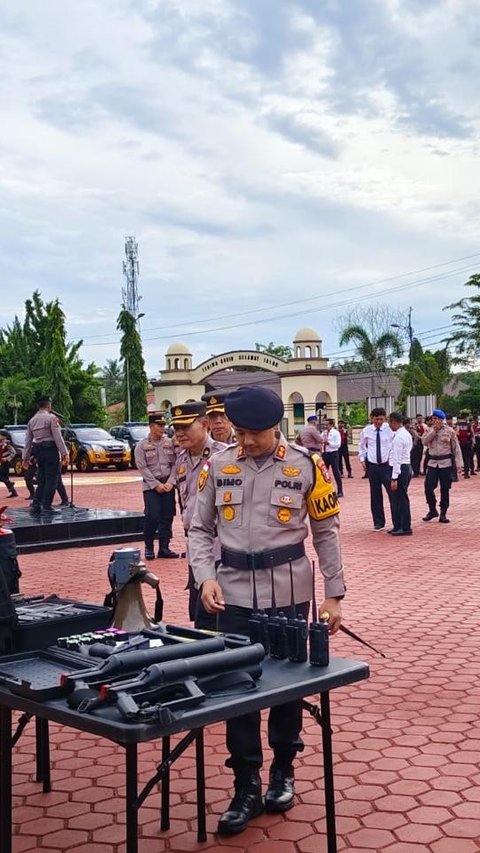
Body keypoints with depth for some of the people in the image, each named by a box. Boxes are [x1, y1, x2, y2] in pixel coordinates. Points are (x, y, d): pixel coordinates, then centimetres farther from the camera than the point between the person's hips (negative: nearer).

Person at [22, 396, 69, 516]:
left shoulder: (32, 420, 14)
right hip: (50, 450, -7)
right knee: (51, 479, -3)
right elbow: (57, 437, -13)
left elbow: (28, 441, 14)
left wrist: (26, 457, 17)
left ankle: (36, 506, 8)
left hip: (38, 451, 7)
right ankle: (47, 507, -6)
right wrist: (64, 453, -13)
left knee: (42, 480, 13)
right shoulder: (51, 418, -6)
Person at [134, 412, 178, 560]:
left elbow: (174, 464, 5)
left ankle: (164, 548, 11)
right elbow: (142, 467, -7)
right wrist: (156, 485, -12)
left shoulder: (169, 443, 7)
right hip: (151, 486, -3)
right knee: (152, 516, -10)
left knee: (167, 517, 2)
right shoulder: (142, 445, -2)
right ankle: (149, 547, 6)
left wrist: (170, 483, -7)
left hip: (168, 485, 3)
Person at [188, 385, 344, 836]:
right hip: (235, 593, 1)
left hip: (288, 592, -1)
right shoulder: (217, 466, 0)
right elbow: (200, 529, 4)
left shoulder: (306, 466, -5)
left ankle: (283, 770, 32)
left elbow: (326, 532, 2)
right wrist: (206, 577, -11)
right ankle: (246, 787, 16)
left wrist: (334, 594, 0)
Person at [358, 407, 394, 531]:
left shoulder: (390, 429, -7)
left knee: (393, 493, -5)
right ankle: (378, 523, 20)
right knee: (375, 495, 9)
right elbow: (362, 446, 15)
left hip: (387, 465, -3)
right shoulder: (366, 431, 2)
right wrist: (362, 460, 5)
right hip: (372, 466, 3)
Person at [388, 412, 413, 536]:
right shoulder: (406, 433, 13)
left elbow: (397, 459, -21)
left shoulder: (398, 437, -18)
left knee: (401, 498, -2)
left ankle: (405, 528, 5)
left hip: (400, 469, -10)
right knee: (397, 498, 15)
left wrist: (394, 478, -21)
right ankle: (398, 526, 22)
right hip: (406, 467, 10)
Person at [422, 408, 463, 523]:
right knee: (428, 487, -4)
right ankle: (432, 510, 15)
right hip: (432, 462, 3)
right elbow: (424, 441, -9)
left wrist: (459, 463, -7)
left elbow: (456, 448, -2)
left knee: (444, 489, 2)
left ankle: (443, 514, 13)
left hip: (445, 463, -3)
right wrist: (434, 430, -13)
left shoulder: (449, 431, -3)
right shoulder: (430, 430, 7)